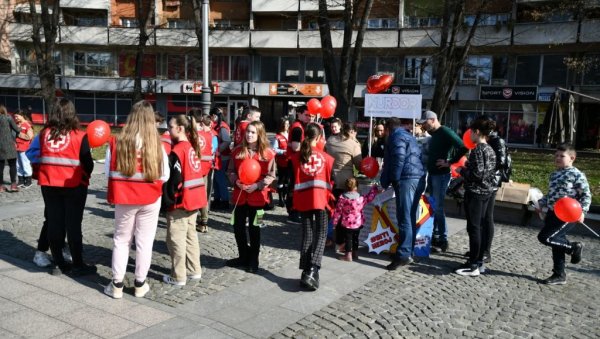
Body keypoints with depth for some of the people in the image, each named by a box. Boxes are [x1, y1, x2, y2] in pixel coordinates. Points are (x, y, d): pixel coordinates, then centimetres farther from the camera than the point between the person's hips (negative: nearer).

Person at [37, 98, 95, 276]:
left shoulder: (44, 133, 0)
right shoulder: (79, 136, -11)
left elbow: (39, 157, 6)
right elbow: (88, 163, -7)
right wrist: (85, 176, 11)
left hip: (48, 184, 4)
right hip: (74, 185, -3)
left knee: (54, 223, 11)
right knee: (73, 225, 5)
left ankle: (59, 264, 19)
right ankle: (78, 265, 12)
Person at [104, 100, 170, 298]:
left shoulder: (117, 142, -10)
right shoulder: (157, 144, -12)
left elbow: (109, 172, -5)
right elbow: (164, 176, -6)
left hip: (124, 198, 1)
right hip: (150, 199, 0)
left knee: (121, 240, 15)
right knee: (145, 241, 11)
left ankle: (117, 285, 21)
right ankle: (140, 285, 22)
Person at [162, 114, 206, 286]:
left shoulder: (178, 150, -16)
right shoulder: (192, 147, 9)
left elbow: (174, 179, -18)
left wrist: (168, 199, -9)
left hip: (180, 200, -9)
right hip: (193, 198, 9)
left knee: (176, 239, 1)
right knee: (190, 235, 17)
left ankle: (178, 277, 8)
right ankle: (195, 270, 25)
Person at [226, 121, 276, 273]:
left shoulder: (268, 153, -7)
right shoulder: (238, 151, 3)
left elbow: (270, 175, -6)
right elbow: (231, 171, 7)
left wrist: (257, 185, -18)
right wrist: (236, 181, -12)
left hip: (257, 196, -4)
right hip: (240, 195, 4)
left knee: (254, 228, 7)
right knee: (238, 227, 11)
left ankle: (253, 260, 21)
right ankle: (243, 256, 29)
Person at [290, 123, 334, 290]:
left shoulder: (296, 157, 1)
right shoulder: (326, 157, -1)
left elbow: (292, 180, 3)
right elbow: (331, 181, 3)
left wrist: (294, 201, 15)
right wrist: (331, 201, 16)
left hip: (303, 200, 2)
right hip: (320, 199, -2)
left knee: (307, 234, 12)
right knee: (321, 234, 4)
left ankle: (306, 271, 8)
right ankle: (312, 271, -13)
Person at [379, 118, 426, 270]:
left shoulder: (396, 137, -2)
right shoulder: (408, 136, 27)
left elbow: (398, 160, -13)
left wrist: (385, 182, -5)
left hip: (406, 179, -9)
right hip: (419, 178, 9)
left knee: (404, 218, -11)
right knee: (410, 217, 13)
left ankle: (403, 255, -14)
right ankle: (408, 251, 19)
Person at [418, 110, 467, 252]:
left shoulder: (445, 132, -13)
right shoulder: (434, 134, 14)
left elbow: (463, 148, -22)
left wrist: (449, 162, -18)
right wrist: (429, 164, 10)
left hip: (441, 175, -9)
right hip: (432, 174, 9)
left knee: (438, 208, -6)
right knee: (433, 207, 12)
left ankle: (443, 239, 2)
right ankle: (435, 236, 20)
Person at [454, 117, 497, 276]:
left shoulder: (478, 150, -17)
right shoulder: (490, 150, 10)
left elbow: (477, 174, -22)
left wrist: (461, 171, -7)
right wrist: (468, 165, 16)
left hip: (475, 192, -9)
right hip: (487, 192, 9)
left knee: (473, 228, -3)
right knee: (481, 226, 13)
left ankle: (473, 266, 2)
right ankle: (479, 261, 21)